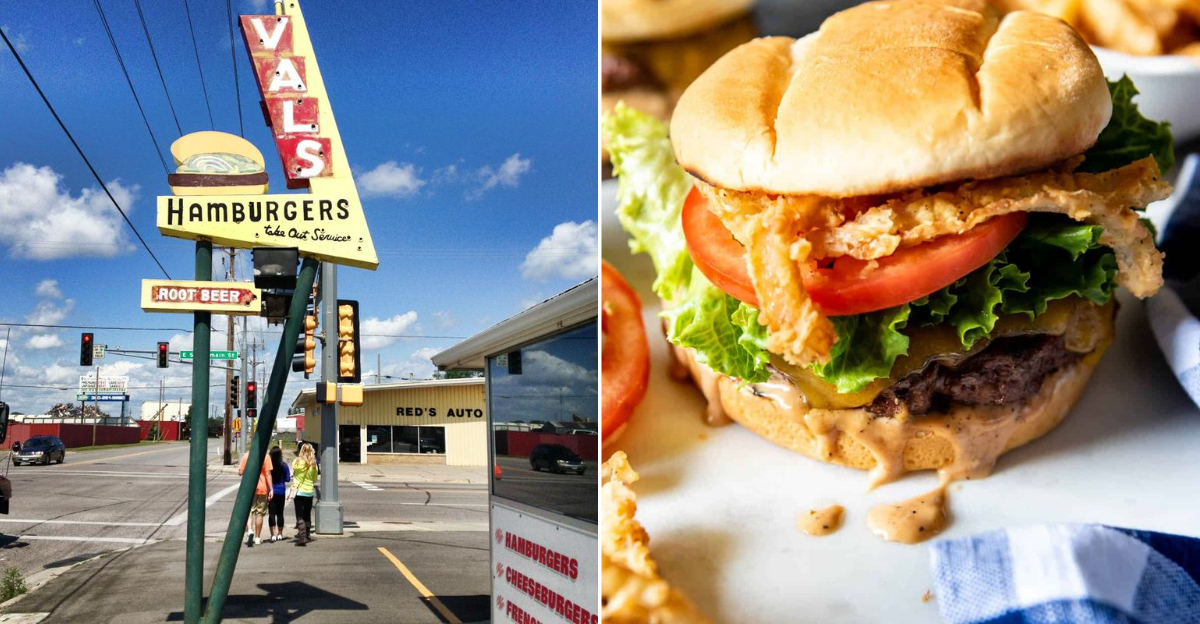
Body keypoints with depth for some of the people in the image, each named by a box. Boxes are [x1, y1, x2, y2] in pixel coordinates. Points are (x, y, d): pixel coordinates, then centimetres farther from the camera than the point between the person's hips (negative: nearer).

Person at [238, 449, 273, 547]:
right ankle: (257, 537, 17)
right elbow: (268, 474, -10)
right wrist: (271, 489, -7)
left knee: (249, 511, 5)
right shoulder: (266, 456, -8)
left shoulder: (246, 455, -4)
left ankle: (249, 530, -21)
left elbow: (240, 472, -3)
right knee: (259, 513, 11)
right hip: (262, 488, 0)